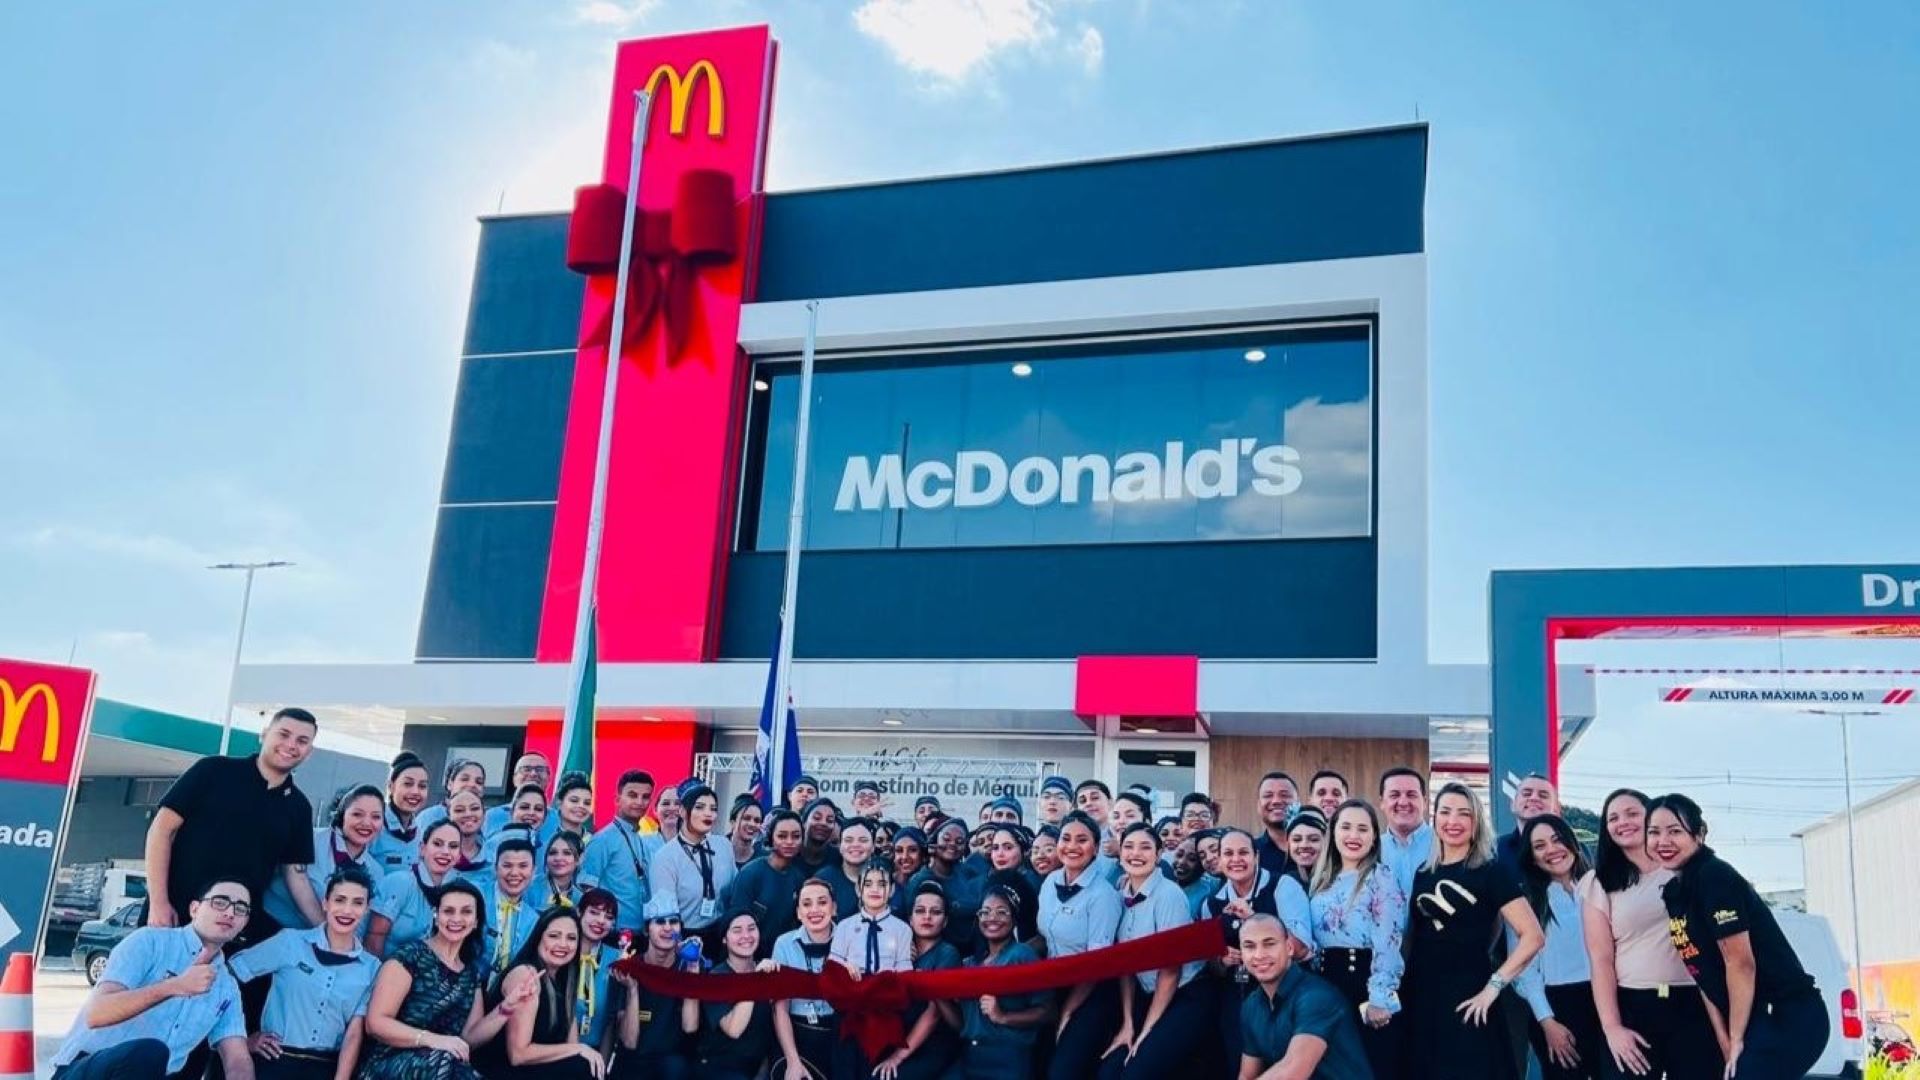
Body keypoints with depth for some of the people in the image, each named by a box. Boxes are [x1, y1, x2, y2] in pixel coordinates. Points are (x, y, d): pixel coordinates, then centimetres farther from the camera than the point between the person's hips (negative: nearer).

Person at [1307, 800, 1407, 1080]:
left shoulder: (1380, 876, -5)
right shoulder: (1324, 879, 15)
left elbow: (1388, 940, -14)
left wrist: (1380, 997, -20)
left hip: (1366, 981, -6)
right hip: (1328, 983, 6)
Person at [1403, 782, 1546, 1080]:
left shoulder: (1491, 872, -5)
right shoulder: (1423, 873, 10)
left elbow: (1532, 936, -12)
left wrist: (1494, 986, -16)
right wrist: (1402, 985, 6)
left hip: (1468, 1002, -4)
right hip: (1421, 998, 5)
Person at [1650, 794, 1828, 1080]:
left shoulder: (1714, 876, -16)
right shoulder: (1672, 893, 9)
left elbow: (1740, 962, -18)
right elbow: (1705, 974, 9)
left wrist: (1736, 1038, -11)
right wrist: (1725, 1041, 2)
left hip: (1788, 1020, -9)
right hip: (1753, 1022, 9)